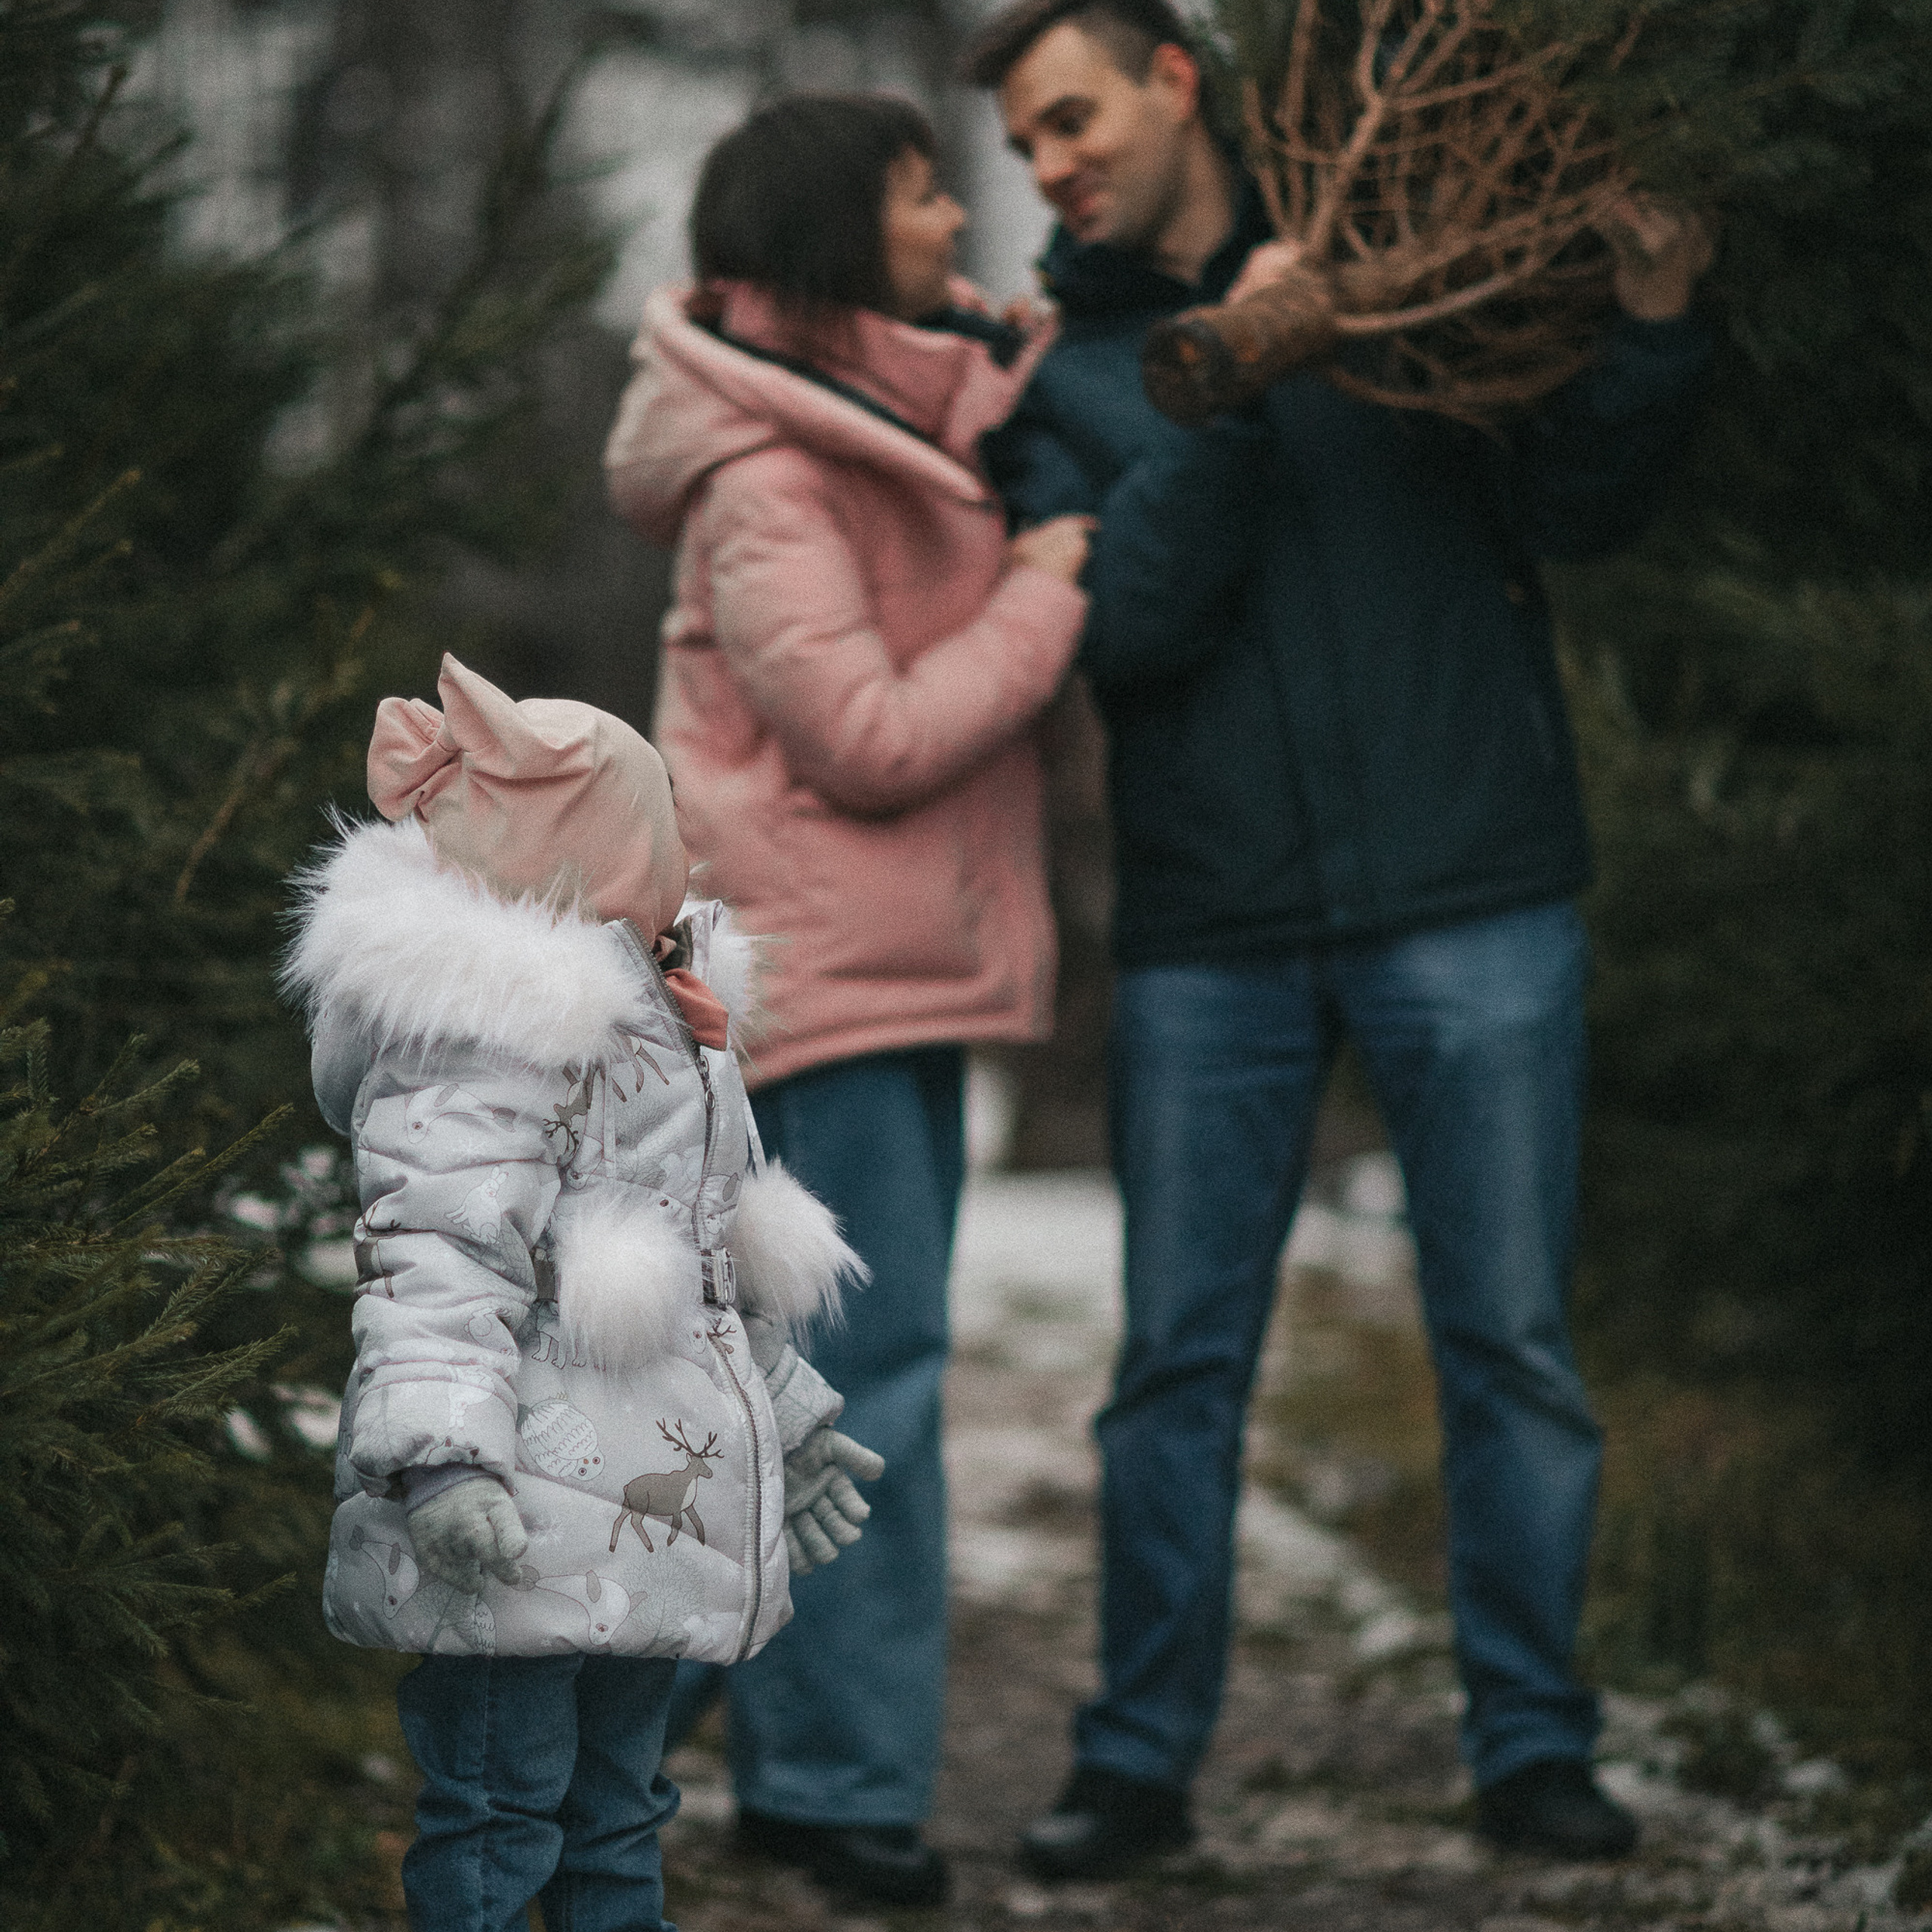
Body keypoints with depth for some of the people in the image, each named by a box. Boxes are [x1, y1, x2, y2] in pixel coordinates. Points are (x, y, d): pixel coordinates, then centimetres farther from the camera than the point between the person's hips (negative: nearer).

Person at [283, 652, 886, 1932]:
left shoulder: (658, 1018, 19)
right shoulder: (485, 1032, -15)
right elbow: (437, 1253, -24)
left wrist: (784, 1417, 35)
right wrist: (441, 1454, -34)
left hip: (642, 1517, 10)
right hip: (522, 1531, -10)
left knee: (618, 1806, 16)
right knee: (500, 1809, -6)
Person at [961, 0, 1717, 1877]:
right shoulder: (1057, 375, 7)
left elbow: (1575, 509, 2)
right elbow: (1125, 622, -8)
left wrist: (1649, 331, -15)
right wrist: (1235, 385, -18)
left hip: (1471, 906, -1)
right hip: (1208, 936, 1)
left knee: (1511, 1343, 1)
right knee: (1175, 1363, 3)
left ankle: (1531, 1744, 12)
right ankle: (1139, 1758, 14)